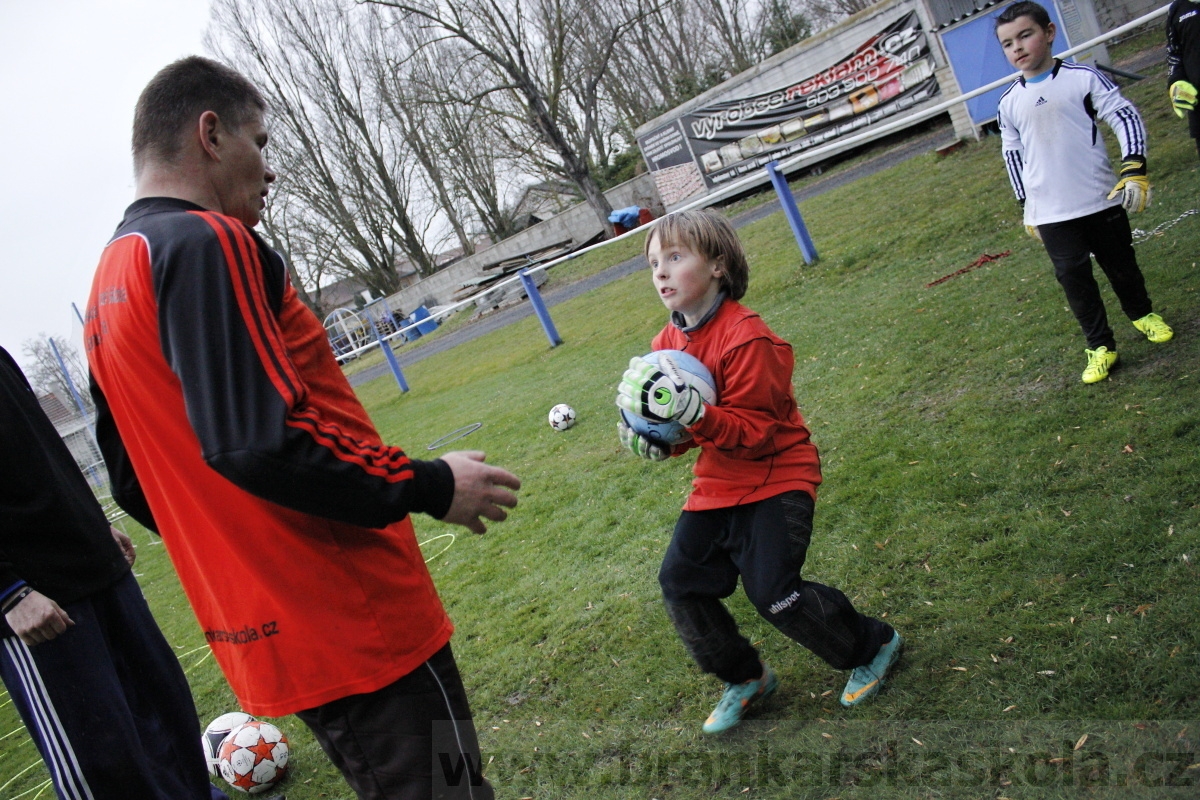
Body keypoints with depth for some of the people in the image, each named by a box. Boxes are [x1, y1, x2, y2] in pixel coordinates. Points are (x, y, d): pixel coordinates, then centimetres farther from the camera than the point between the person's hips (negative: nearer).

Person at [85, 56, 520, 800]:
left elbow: (138, 485, 19)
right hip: (356, 622, -9)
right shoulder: (204, 242, -14)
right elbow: (259, 443, -25)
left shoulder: (110, 280, 15)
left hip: (270, 637, 9)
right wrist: (430, 486, -15)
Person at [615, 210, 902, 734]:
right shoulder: (668, 343, 3)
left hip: (775, 478, -7)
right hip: (716, 484, 8)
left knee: (772, 590, -13)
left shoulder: (746, 337, -21)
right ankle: (745, 679, 22)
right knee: (680, 582, 1)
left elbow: (758, 431, -23)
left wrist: (695, 414, -38)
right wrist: (653, 438, -10)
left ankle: (872, 646, 16)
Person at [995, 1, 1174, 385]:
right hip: (1050, 214, 2)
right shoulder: (1009, 103, 3)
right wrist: (1027, 207, 11)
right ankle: (1100, 346, 13)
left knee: (1121, 263, 14)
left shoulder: (1083, 78, -5)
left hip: (1101, 199, -1)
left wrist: (1133, 169, -17)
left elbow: (1126, 117, -6)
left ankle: (1142, 313, 42)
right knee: (1072, 275, 0)